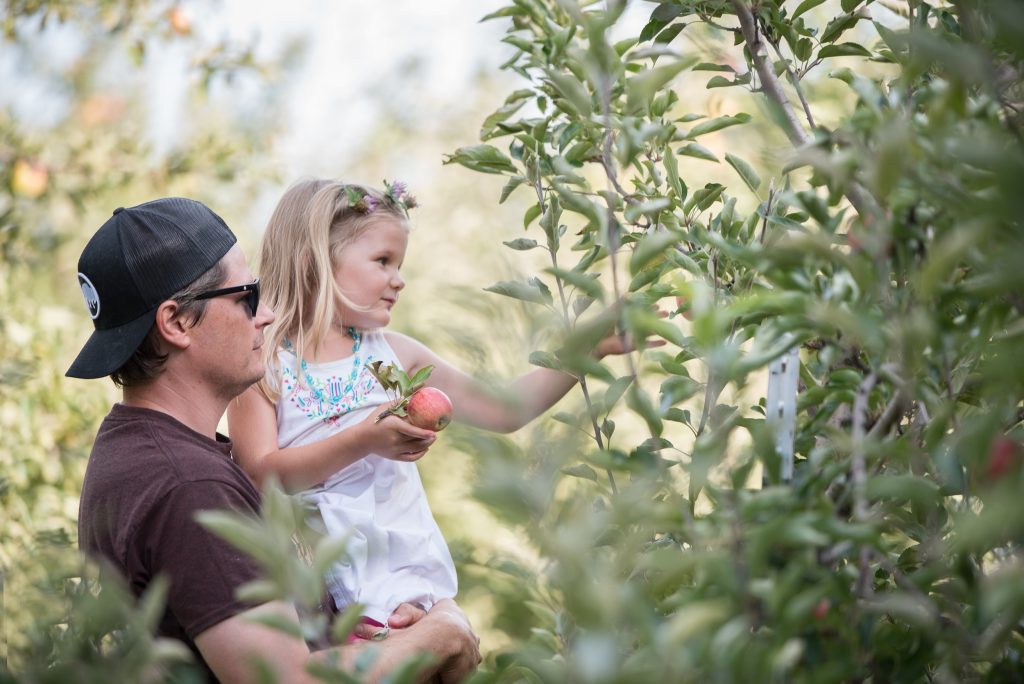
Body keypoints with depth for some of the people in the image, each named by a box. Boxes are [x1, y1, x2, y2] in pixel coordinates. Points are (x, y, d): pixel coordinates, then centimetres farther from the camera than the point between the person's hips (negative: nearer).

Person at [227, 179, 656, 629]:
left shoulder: (393, 353, 11)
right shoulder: (262, 363, 0)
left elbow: (502, 410, 12)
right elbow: (259, 475, -11)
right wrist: (363, 442, -22)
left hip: (398, 567, 3)